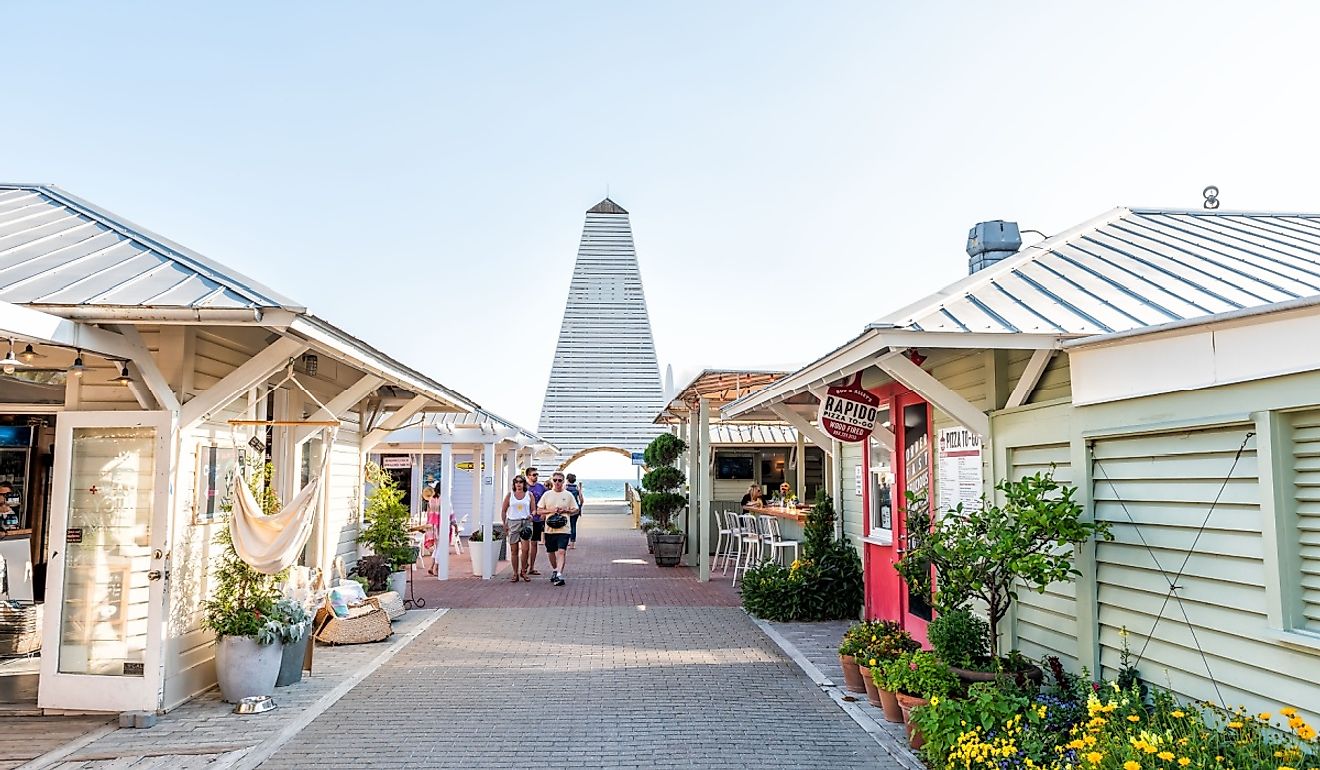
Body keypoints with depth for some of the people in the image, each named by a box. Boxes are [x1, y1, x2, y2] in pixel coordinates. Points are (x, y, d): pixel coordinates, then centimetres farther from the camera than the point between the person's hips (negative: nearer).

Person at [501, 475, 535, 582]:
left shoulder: (529, 494, 8)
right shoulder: (509, 495, 7)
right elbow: (503, 511, 10)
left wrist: (531, 515, -11)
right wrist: (504, 524, 2)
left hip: (526, 522, -1)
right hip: (512, 523, 1)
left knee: (525, 549, -10)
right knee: (514, 550, 3)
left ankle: (523, 571, 8)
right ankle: (515, 574, 11)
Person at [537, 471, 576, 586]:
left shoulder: (568, 495, 4)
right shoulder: (547, 495, 6)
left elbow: (575, 510, 10)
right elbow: (539, 510, 7)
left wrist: (565, 510, -9)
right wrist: (551, 510, -9)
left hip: (563, 528, -2)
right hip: (549, 528, 3)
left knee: (561, 551, -16)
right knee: (551, 551, 15)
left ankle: (559, 575, -19)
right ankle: (554, 570, 37)